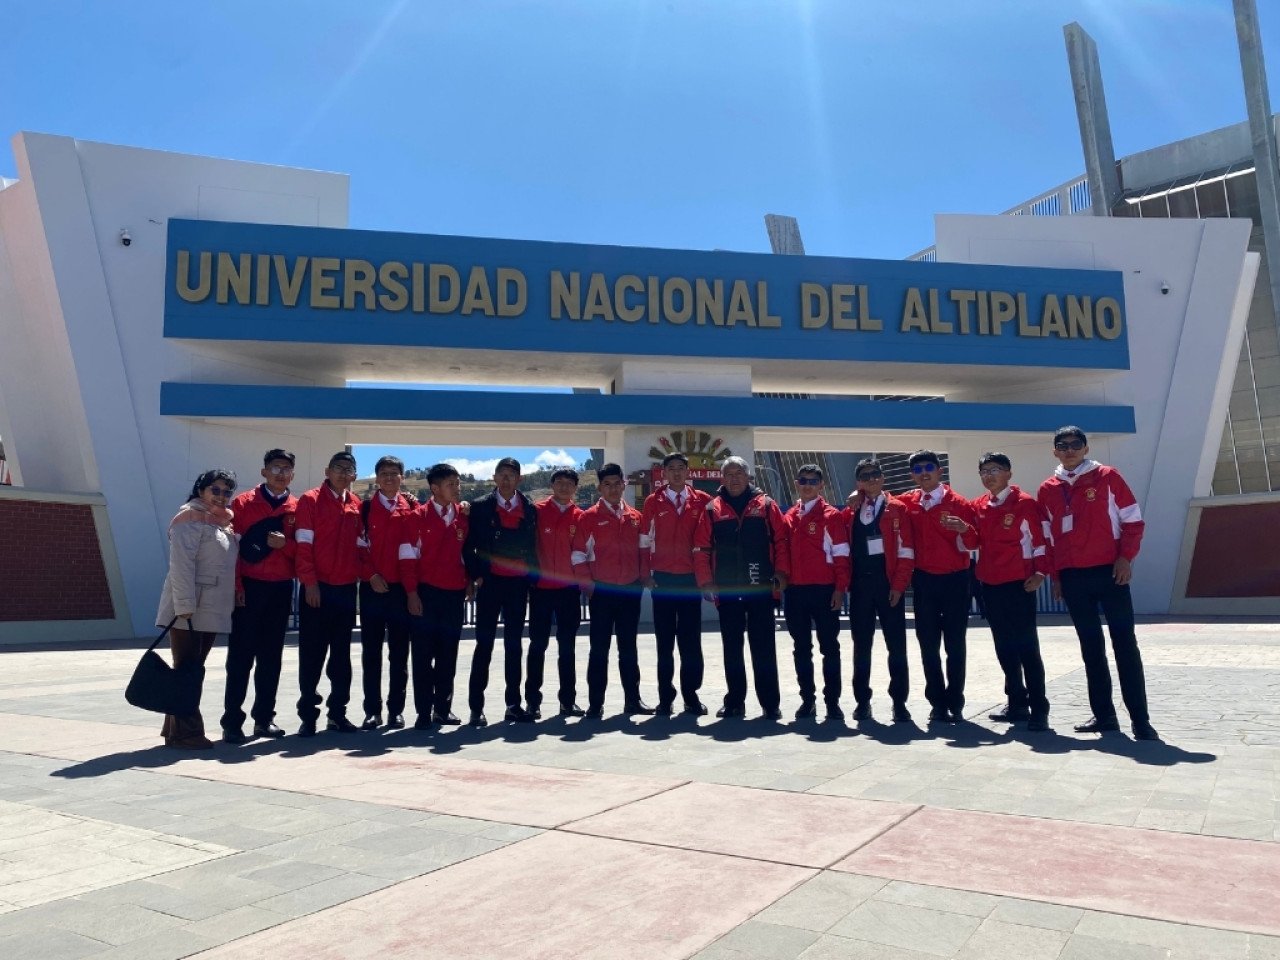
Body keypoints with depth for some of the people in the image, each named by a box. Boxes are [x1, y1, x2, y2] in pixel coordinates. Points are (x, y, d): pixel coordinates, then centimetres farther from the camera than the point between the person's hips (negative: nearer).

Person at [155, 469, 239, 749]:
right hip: (188, 611, -8)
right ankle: (184, 732, 2)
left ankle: (175, 727, 22)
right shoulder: (190, 518, -9)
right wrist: (185, 607, -23)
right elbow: (181, 564, -18)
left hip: (211, 611, 8)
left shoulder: (223, 523, 17)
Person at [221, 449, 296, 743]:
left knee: (271, 656, 8)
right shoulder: (243, 503, 0)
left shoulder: (297, 508, 8)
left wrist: (285, 545, -12)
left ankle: (264, 718, 17)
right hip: (249, 587, -3)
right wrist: (235, 584, -11)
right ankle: (232, 721, 5)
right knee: (240, 655, -1)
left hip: (281, 589, 3)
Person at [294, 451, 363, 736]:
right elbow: (304, 544, -8)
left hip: (347, 589, 4)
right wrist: (310, 582, -14)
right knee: (311, 655, 2)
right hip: (318, 588, -4)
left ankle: (338, 713, 20)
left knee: (342, 654, 10)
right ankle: (308, 716, 11)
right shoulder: (310, 500, -3)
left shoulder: (357, 505, 10)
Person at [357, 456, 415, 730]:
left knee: (399, 652, 5)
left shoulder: (411, 508, 6)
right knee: (371, 651, 4)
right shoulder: (366, 508, 5)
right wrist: (371, 575, -9)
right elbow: (359, 546, 1)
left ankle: (396, 709, 13)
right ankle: (373, 710, 11)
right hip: (372, 587, 0)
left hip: (401, 587, 0)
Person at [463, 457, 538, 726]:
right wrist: (475, 575, -7)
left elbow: (533, 546, 9)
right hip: (490, 582, -2)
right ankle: (476, 708, 4)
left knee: (514, 644, 9)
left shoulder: (529, 509, 8)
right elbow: (469, 545, 1)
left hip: (518, 583, 3)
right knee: (484, 644, -1)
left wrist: (532, 579, 4)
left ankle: (513, 704, 16)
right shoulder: (480, 507, 1)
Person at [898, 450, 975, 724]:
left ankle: (955, 704, 11)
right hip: (923, 580, 3)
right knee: (928, 644, 5)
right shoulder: (907, 503, 5)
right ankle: (937, 703, 14)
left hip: (954, 579, -3)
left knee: (955, 644, 2)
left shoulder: (958, 503, -4)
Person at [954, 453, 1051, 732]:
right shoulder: (978, 506, 9)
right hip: (989, 584, 6)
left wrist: (1040, 572, -12)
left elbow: (1041, 538, -5)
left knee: (1027, 646, -3)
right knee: (1003, 646, 12)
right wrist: (965, 530, -9)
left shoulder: (1024, 502, -7)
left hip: (1019, 583, -6)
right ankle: (1017, 703, 22)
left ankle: (1038, 709, 3)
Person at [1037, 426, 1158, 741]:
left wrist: (1126, 557, -10)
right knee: (1091, 646, 9)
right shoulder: (1047, 489, 8)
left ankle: (1140, 719, 3)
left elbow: (1133, 520, 0)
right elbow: (1047, 537, 12)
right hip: (1072, 577, 3)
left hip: (1109, 571, -3)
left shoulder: (1107, 477, 0)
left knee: (1125, 643, -2)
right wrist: (1054, 575, 8)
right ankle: (1103, 715, 16)